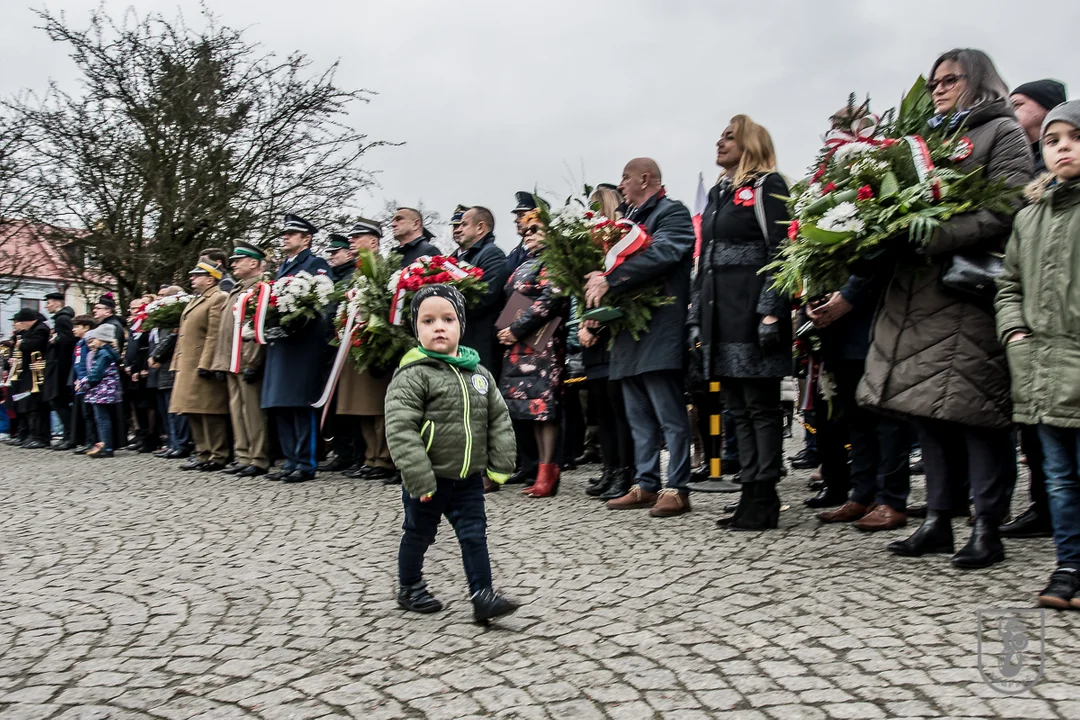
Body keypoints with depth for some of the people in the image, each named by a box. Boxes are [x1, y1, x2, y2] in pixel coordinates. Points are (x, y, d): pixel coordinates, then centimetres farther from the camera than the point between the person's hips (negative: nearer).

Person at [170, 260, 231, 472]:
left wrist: (205, 365, -22)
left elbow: (215, 335, -18)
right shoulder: (195, 300, 21)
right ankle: (203, 453, 18)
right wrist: (178, 364, 17)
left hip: (204, 368, -10)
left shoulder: (218, 299, -10)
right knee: (194, 413, 11)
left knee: (210, 413, -7)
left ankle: (218, 456, -2)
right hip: (188, 367, 10)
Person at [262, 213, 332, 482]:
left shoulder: (317, 264, 0)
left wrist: (294, 322, -22)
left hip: (304, 344, -8)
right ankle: (291, 461, 14)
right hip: (280, 342, 8)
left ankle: (306, 464, -2)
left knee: (301, 404, -8)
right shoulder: (282, 268, 24)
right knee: (279, 406, 7)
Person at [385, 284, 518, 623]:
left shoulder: (479, 373, 2)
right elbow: (400, 429, -22)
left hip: (468, 478, 4)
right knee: (418, 534, 14)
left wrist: (500, 465, 1)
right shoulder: (412, 375, -16)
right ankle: (409, 589, 33)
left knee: (474, 534, 5)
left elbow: (499, 419, 8)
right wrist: (420, 479, -24)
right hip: (428, 480, -4)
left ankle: (482, 596, 11)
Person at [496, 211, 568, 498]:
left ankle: (548, 471, -9)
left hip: (543, 341, -9)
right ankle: (543, 470, 9)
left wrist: (517, 329, -15)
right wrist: (506, 331, 9)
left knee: (545, 404, -10)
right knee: (533, 406, 6)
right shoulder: (523, 266, 23)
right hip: (518, 344, 9)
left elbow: (550, 299, -15)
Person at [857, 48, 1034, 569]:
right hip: (919, 292, 7)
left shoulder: (1002, 132, 3)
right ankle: (937, 520, 15)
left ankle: (987, 529, 3)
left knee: (976, 407, -5)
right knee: (928, 407, 7)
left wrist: (933, 238, -20)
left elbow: (1004, 211, -11)